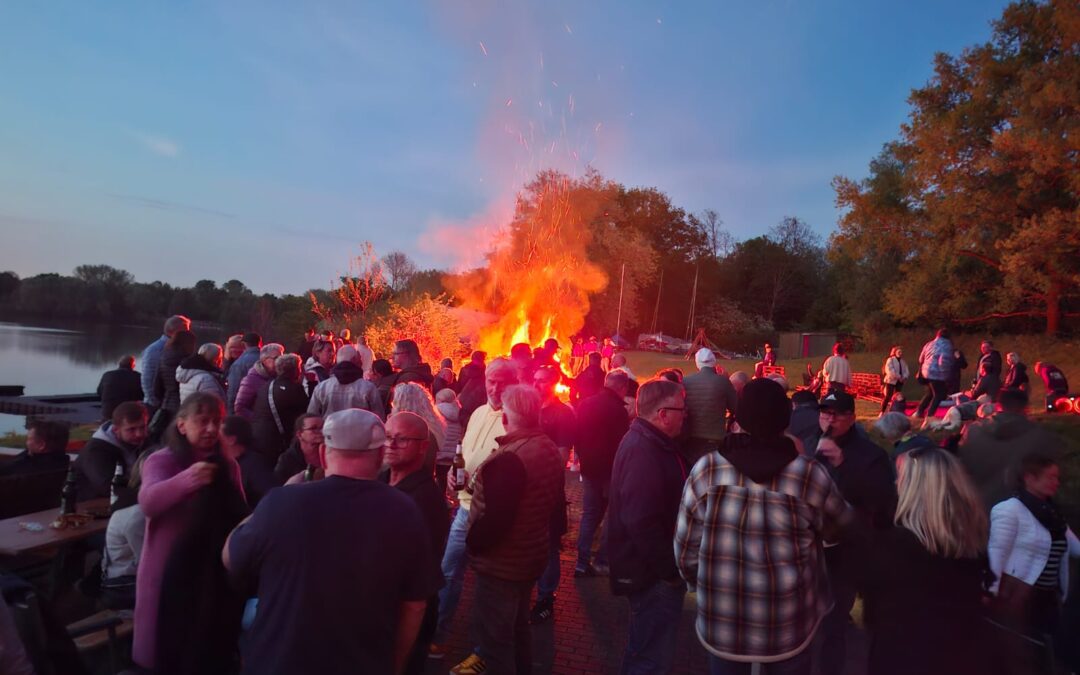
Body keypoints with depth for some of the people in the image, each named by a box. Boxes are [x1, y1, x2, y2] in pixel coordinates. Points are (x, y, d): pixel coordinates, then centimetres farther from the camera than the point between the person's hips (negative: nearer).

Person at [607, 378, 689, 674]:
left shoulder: (651, 443, 8)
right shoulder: (643, 450, -26)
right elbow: (641, 522, -31)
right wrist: (671, 570, -21)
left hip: (658, 570, 10)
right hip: (653, 574, -10)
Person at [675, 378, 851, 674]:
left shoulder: (706, 470, -14)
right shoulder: (810, 475, -15)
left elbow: (686, 548, -6)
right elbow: (841, 521, 7)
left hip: (722, 620, 0)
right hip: (788, 623, 0)